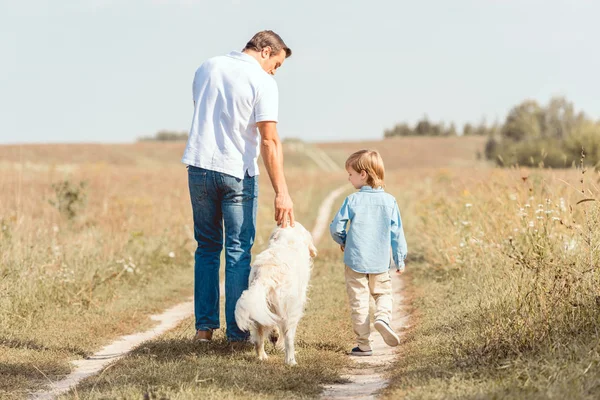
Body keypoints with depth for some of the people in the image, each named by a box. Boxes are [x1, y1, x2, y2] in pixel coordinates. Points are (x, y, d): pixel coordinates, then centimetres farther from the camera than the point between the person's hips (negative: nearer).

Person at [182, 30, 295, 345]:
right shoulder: (263, 82, -9)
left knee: (207, 248, 14)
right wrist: (281, 192, -16)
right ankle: (236, 332, 3)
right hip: (237, 172, -5)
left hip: (199, 166, 5)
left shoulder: (207, 68, 9)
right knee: (238, 251, 3)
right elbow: (269, 142, -15)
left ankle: (204, 327, 13)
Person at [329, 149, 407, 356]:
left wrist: (343, 241, 18)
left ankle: (364, 344, 6)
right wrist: (400, 259, 11)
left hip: (355, 260, -2)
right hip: (380, 262, 2)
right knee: (383, 293, 18)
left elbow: (336, 227, -4)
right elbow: (397, 232, 2)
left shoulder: (352, 200, -7)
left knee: (359, 301, 5)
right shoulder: (389, 201, 0)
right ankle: (383, 317, -13)